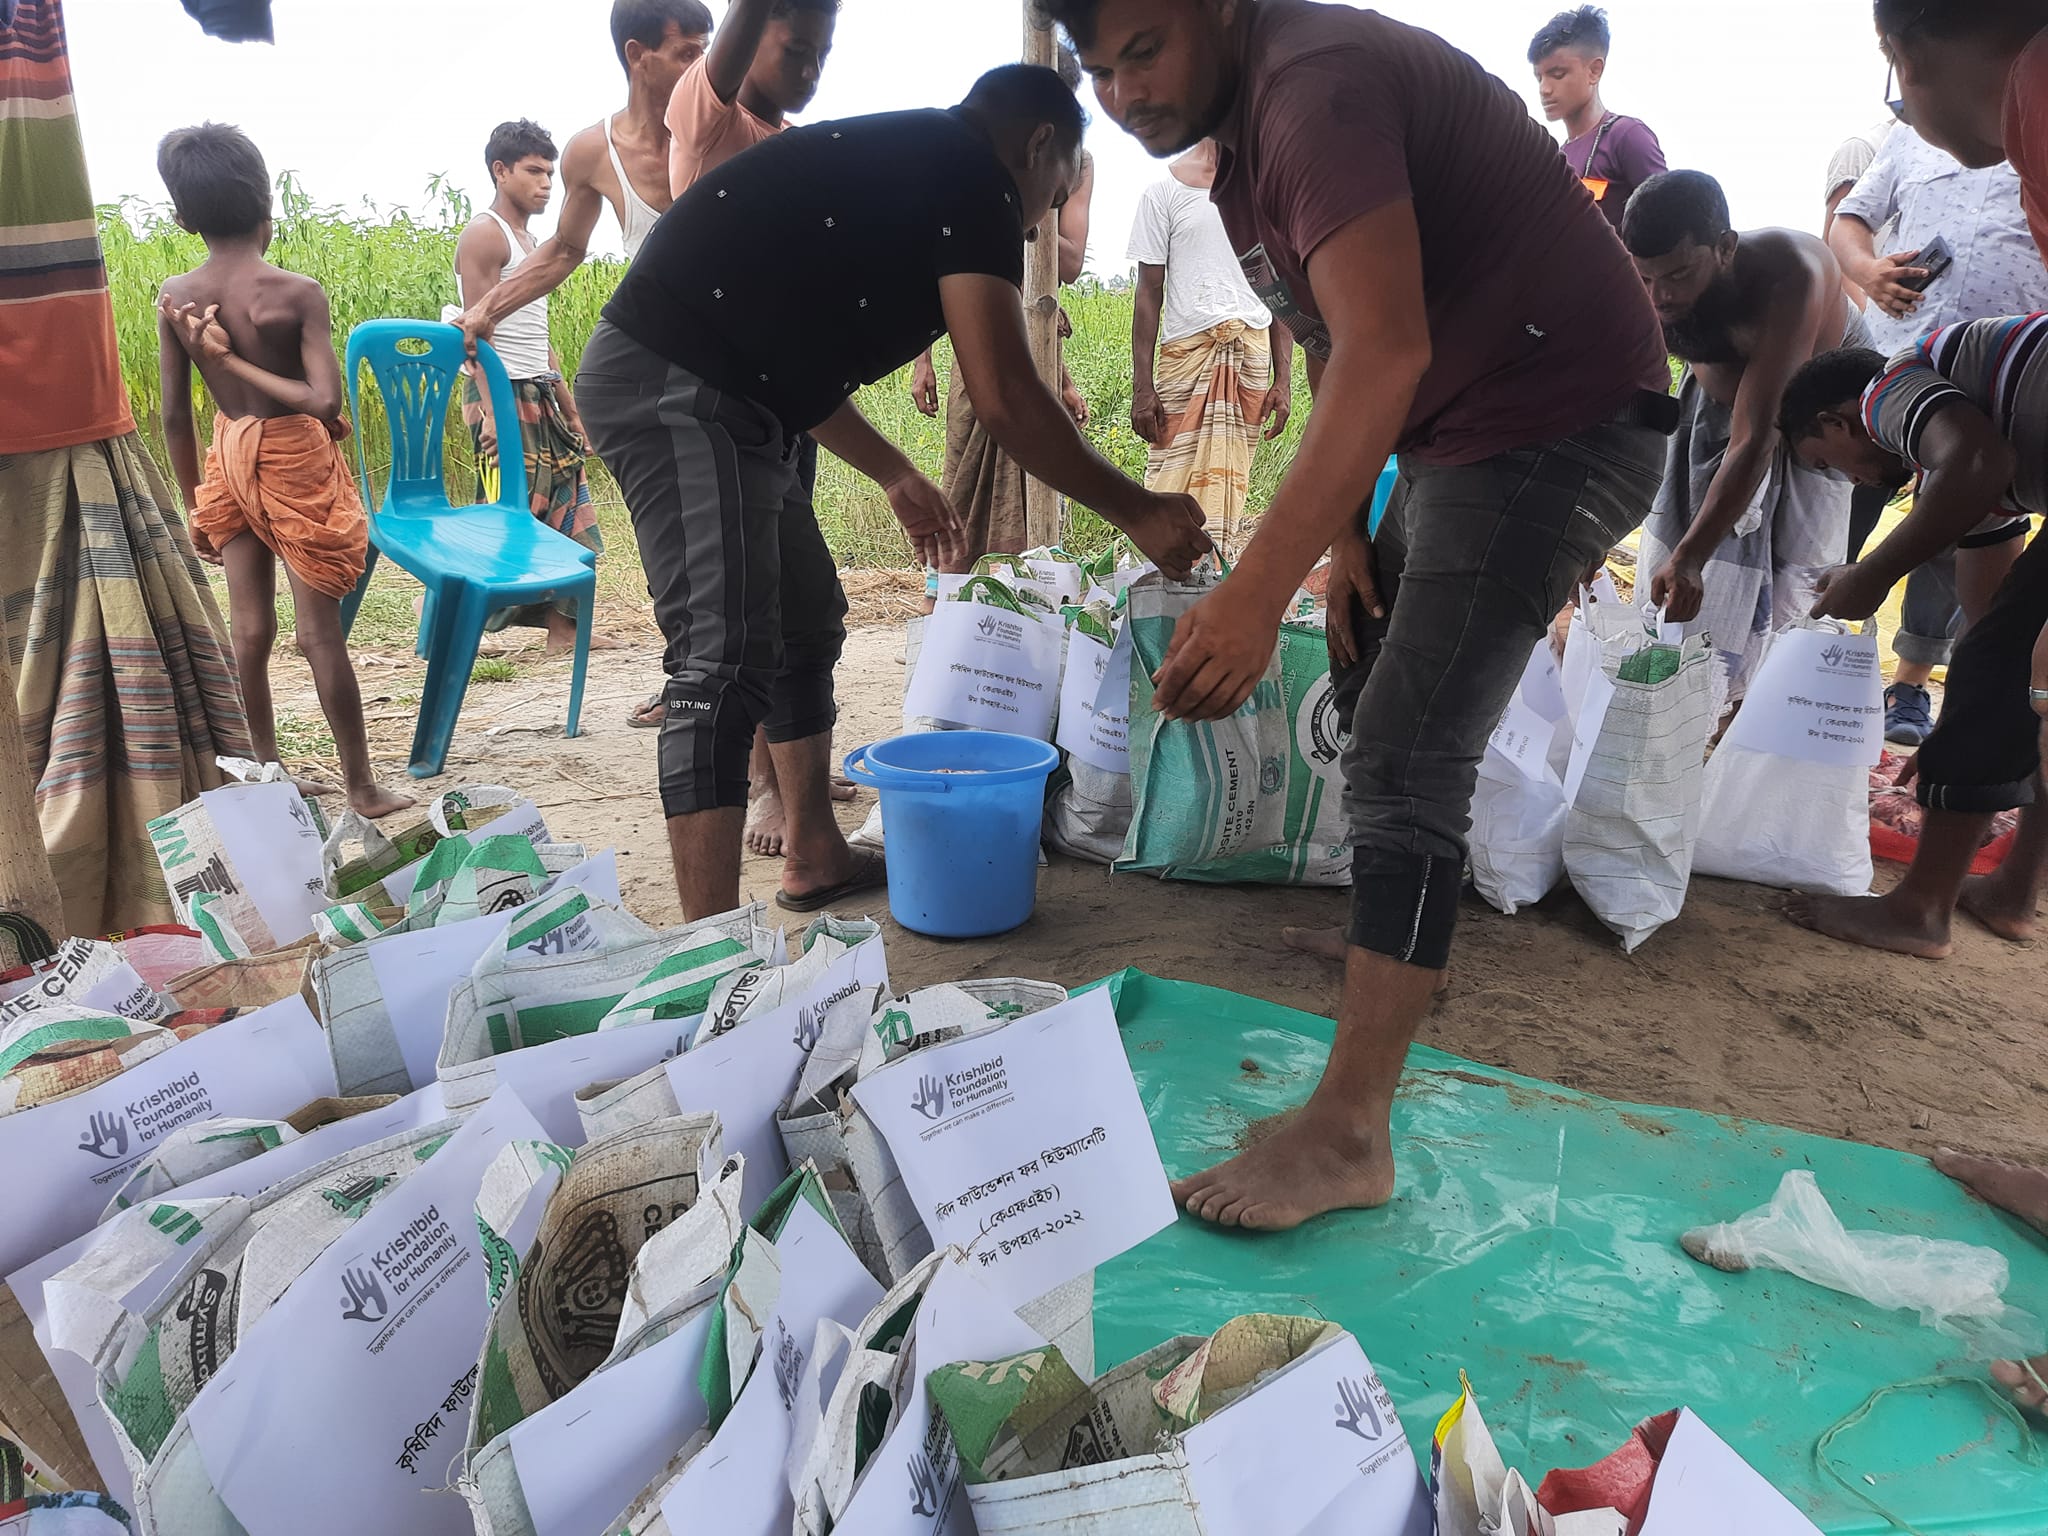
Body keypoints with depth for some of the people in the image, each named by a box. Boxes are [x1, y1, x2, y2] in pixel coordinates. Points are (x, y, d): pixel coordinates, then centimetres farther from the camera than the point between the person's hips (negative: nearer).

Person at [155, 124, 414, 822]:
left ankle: (267, 773, 24)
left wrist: (194, 503, 13)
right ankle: (361, 786, 9)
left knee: (249, 627, 12)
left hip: (227, 457, 5)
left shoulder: (175, 298, -2)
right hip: (294, 457, -5)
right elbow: (325, 402, -24)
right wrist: (239, 363, -13)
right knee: (320, 631, 0)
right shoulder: (297, 293, -16)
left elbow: (174, 414, 3)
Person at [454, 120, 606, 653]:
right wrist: (489, 408, -24)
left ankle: (562, 625, 11)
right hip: (503, 393, -9)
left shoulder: (529, 241, 20)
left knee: (564, 505, 7)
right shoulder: (484, 235, -7)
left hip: (540, 394, 9)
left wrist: (571, 409, 20)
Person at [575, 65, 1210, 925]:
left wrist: (893, 475, 33)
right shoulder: (971, 177, -6)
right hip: (678, 390, -10)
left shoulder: (890, 161, 22)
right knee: (726, 664, -16)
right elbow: (1003, 399, -15)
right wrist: (1138, 513, -5)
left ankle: (816, 859, 29)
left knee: (806, 618, 18)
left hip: (709, 397, 10)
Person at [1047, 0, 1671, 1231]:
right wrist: (1345, 535, 5)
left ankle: (1348, 1135, -12)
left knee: (1407, 763, -17)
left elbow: (1384, 352, -35)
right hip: (1453, 435, 11)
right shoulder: (1243, 130, 11)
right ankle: (1402, 952, 42)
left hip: (1554, 425, -11)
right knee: (1370, 692, 21)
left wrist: (1258, 588, -42)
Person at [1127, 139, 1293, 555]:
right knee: (1172, 490, -10)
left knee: (1230, 484, 0)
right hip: (1186, 349, -3)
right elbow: (1149, 291, 3)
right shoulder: (1165, 190, 6)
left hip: (1252, 352, 3)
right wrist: (1142, 385, -4)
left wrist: (1283, 378, 7)